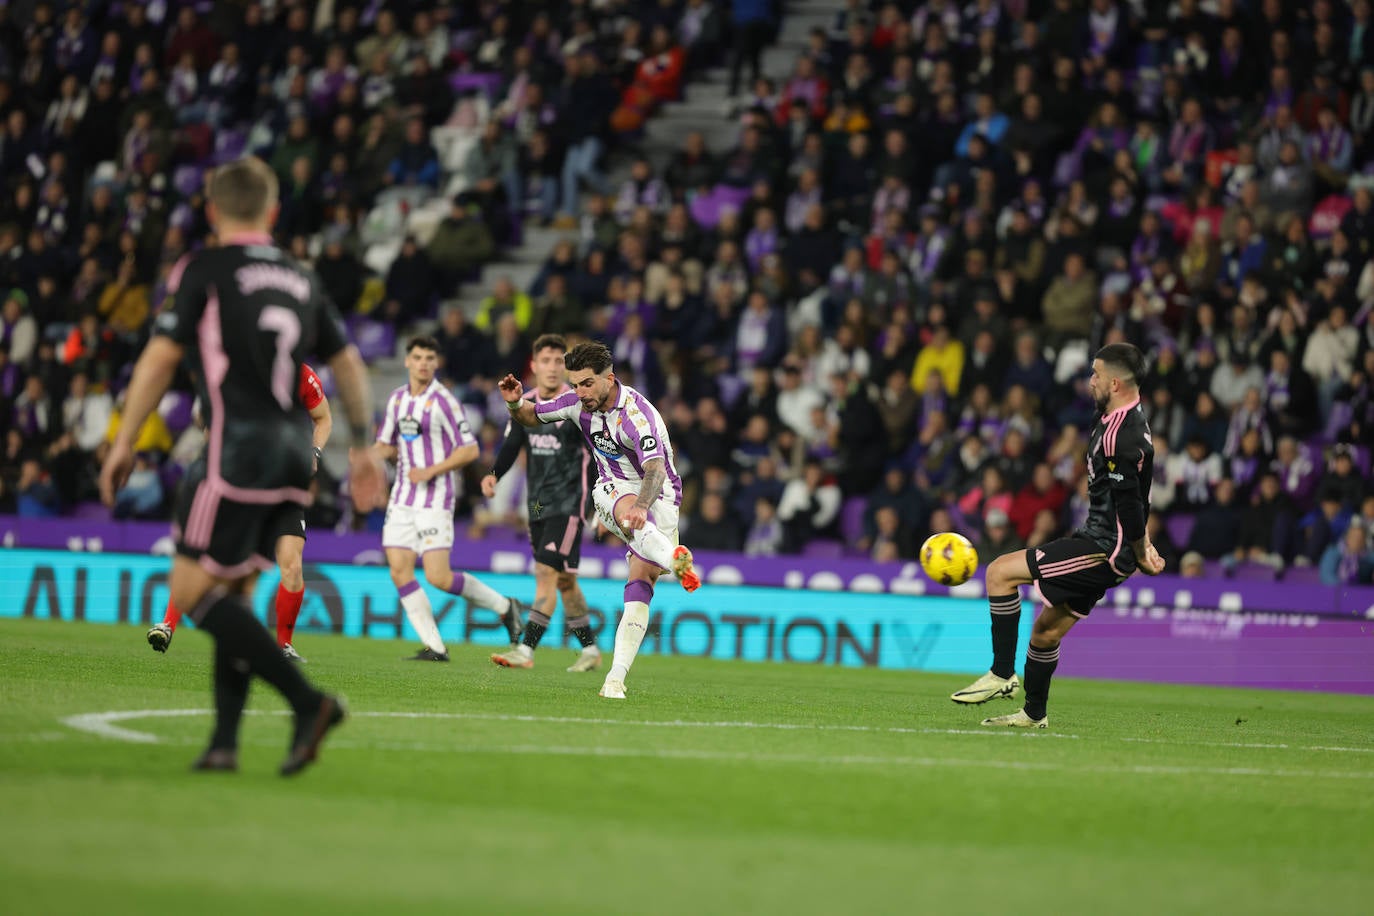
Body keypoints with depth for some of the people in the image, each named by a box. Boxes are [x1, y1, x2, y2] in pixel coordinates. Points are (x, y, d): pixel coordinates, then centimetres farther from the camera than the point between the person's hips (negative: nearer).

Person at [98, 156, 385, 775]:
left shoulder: (203, 270, 0)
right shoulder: (301, 279, 16)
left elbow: (160, 359, -5)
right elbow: (350, 367, 18)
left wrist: (124, 443, -1)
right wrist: (361, 448, 26)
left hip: (238, 443, -6)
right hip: (291, 451, 6)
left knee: (193, 590, -6)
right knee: (233, 594, 13)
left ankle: (307, 702, -18)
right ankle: (224, 741, 4)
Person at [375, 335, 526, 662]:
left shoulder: (443, 401, -11)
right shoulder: (397, 399, 10)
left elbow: (470, 450, -11)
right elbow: (388, 445, 20)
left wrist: (431, 471, -18)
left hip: (435, 497, -7)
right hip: (403, 497, 7)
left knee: (438, 577, -12)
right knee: (399, 572, -4)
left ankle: (504, 607, 9)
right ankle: (434, 647, 2)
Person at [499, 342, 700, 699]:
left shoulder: (635, 414, -26)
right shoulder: (578, 402, -5)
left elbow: (656, 469, -39)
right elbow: (532, 416, 13)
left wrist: (643, 506, -59)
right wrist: (515, 404, -12)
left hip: (658, 496, -4)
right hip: (611, 491, 4)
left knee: (639, 588, -16)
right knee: (626, 507, -37)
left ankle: (616, 678, -17)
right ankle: (674, 558, -64)